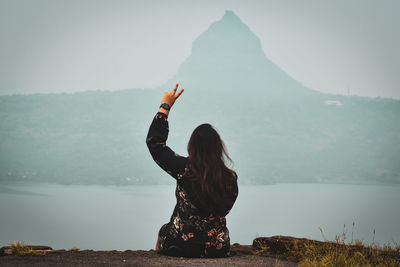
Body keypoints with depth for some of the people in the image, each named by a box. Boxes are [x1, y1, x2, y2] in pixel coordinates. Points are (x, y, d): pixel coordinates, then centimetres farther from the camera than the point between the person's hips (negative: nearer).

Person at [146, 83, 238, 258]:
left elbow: (154, 141, -8)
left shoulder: (184, 169, -19)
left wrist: (165, 106, 0)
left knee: (163, 231, 33)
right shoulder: (231, 178, -11)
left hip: (181, 247, -2)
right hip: (218, 250, 2)